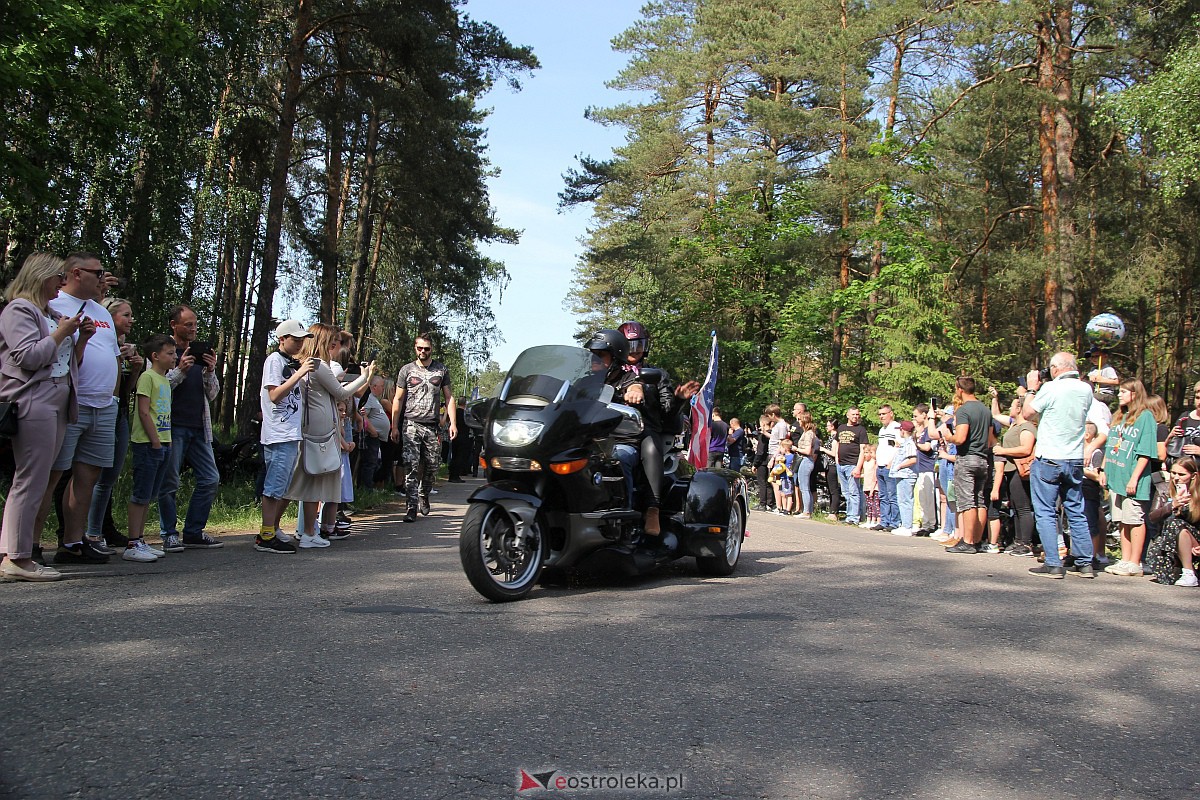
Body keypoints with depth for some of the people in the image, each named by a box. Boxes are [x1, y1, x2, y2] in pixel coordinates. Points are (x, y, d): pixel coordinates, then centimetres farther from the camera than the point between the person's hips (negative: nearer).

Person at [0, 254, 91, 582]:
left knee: (34, 481, 7)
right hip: (33, 404, -9)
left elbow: (67, 364, 27)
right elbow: (27, 357, -15)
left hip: (57, 405, 9)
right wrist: (60, 333, -6)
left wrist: (81, 340, 13)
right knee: (31, 481, -10)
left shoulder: (52, 314, 23)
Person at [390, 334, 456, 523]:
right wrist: (394, 427, 2)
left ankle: (423, 495, 32)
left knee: (432, 466, 6)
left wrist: (453, 423, 0)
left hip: (432, 426, 2)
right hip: (411, 424, -1)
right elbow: (398, 399, 9)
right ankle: (412, 507, -7)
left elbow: (449, 397, 11)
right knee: (412, 466, -9)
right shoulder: (406, 370, 8)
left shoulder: (441, 370, 10)